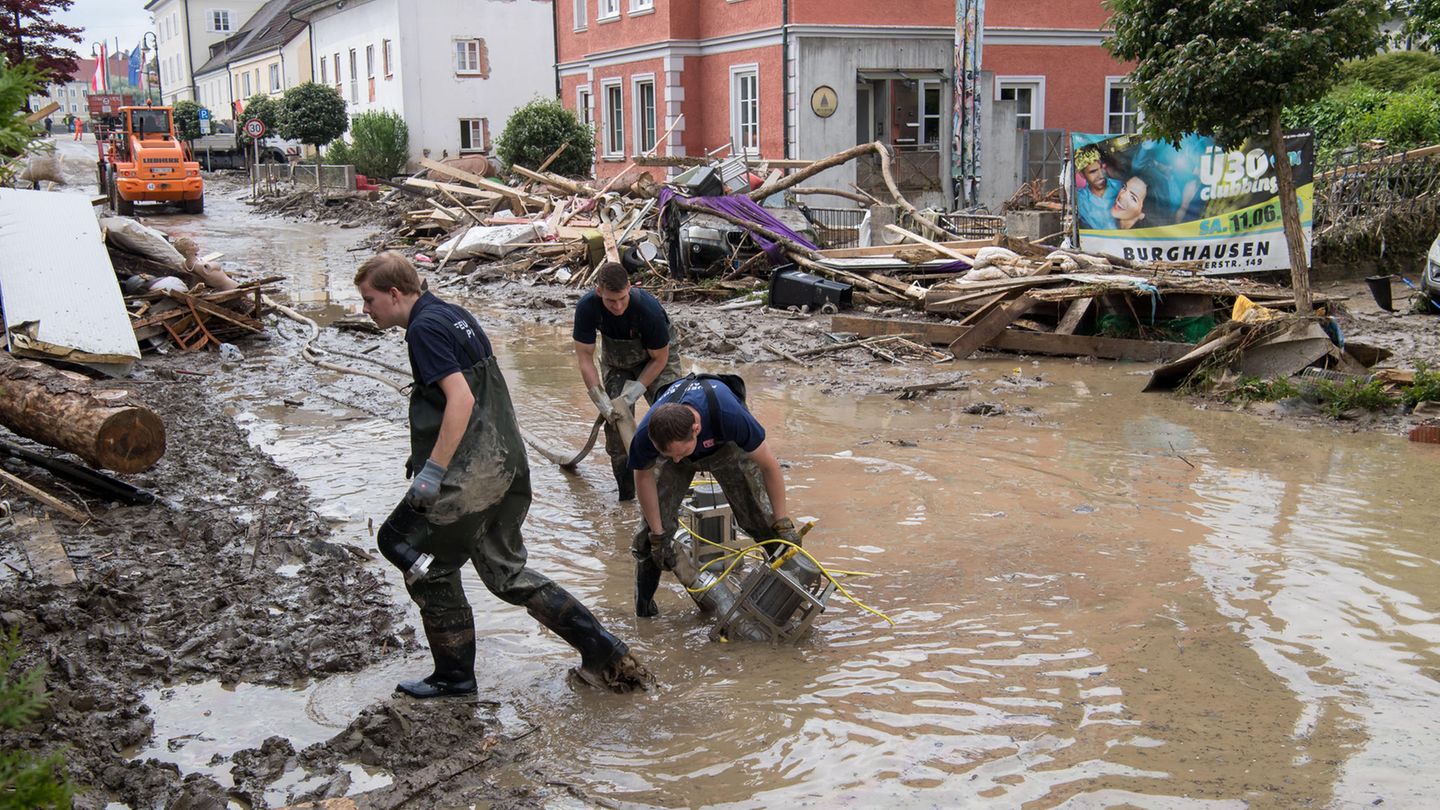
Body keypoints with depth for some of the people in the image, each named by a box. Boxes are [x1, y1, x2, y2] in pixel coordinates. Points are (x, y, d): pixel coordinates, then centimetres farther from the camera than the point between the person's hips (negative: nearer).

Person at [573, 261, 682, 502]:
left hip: (655, 357, -3)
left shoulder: (648, 308, -36)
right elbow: (584, 357, -19)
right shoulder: (587, 307, -28)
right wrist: (601, 401, -25)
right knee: (615, 419, -5)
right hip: (616, 362, 3)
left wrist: (636, 390, -25)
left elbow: (659, 358, -21)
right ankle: (626, 491, 8)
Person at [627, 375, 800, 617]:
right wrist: (658, 534, -11)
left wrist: (783, 524, -22)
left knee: (763, 518, -6)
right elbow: (644, 477, -16)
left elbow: (769, 465, -29)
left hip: (726, 445, -1)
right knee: (652, 526, -9)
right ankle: (643, 605, 10)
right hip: (671, 441, 1)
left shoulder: (730, 416, -46)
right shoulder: (645, 435, -40)